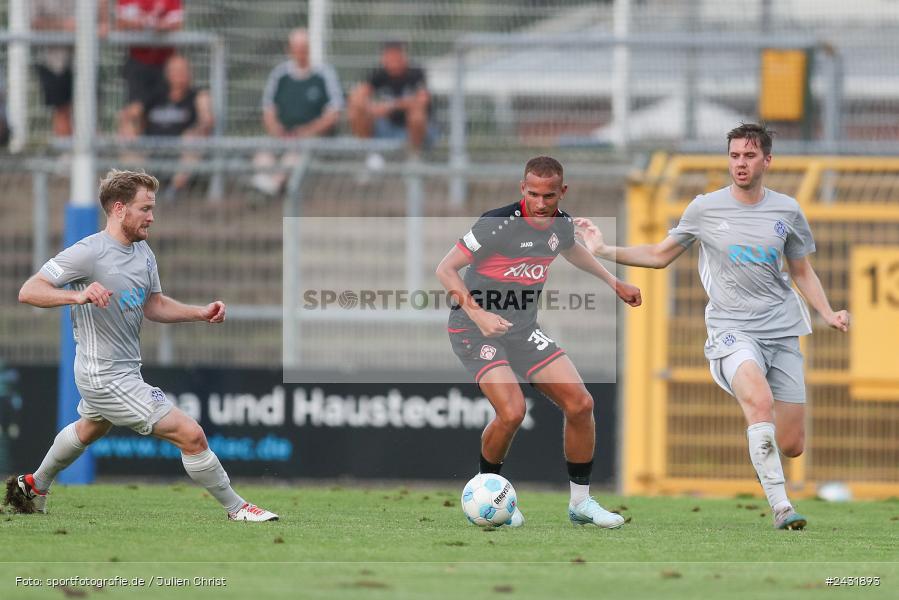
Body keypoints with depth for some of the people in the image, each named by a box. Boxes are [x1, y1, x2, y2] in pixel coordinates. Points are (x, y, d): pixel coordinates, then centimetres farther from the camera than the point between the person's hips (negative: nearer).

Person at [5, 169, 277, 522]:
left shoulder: (142, 252, 4)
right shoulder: (89, 252, -22)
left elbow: (153, 305, 15)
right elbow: (28, 291, -23)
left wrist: (201, 313, 0)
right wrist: (78, 296, -40)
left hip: (125, 370, 10)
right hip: (108, 379, -10)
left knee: (88, 430, 37)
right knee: (191, 435, -13)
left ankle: (35, 486, 58)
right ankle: (235, 507, 2)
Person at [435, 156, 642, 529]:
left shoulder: (561, 224, 1)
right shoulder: (498, 224, -21)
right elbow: (446, 269, -20)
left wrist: (613, 282, 31)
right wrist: (477, 313, -31)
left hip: (524, 330, 7)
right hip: (475, 331, -7)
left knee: (580, 403, -3)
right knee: (512, 411, -25)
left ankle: (580, 502, 12)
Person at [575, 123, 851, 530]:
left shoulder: (787, 211, 7)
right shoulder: (705, 209, 3)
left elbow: (802, 272, 20)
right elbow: (659, 256, 16)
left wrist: (828, 314, 4)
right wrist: (602, 250, 9)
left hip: (782, 332, 3)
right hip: (731, 329, -3)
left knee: (792, 446, -1)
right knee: (760, 400, -34)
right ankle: (780, 506, -34)